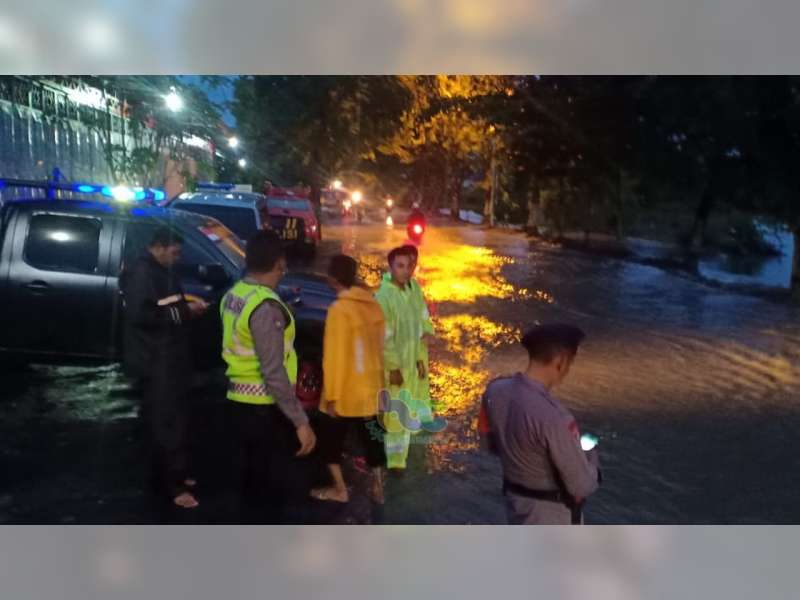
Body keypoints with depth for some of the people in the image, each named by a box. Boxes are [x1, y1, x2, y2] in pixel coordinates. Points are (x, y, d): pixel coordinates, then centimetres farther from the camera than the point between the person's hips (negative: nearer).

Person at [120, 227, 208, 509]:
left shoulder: (162, 271, 14)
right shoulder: (141, 272, -17)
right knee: (166, 422, -5)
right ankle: (172, 484, 3)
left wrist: (188, 305, 5)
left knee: (174, 419, 16)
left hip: (171, 357, 10)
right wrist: (183, 311, -22)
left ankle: (175, 474, 28)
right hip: (155, 360, -10)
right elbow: (140, 314, -28)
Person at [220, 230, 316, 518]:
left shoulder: (233, 295, 4)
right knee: (271, 477, 5)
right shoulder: (266, 306, -24)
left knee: (253, 471, 21)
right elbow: (274, 373, -27)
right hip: (264, 406, -9)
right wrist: (301, 421, -23)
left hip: (240, 399, 9)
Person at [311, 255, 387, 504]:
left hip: (346, 393, -6)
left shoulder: (339, 309, -19)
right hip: (371, 388, 6)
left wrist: (331, 396, -14)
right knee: (371, 437, 17)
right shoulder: (373, 305, 2)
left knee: (330, 439, 13)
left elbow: (334, 357, -19)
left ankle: (340, 489, 20)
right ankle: (378, 487, 25)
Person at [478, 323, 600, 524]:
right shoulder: (553, 417, -35)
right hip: (552, 509, -6)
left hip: (514, 495, 6)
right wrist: (590, 454, -6)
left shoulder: (495, 391, -14)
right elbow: (581, 485, -25)